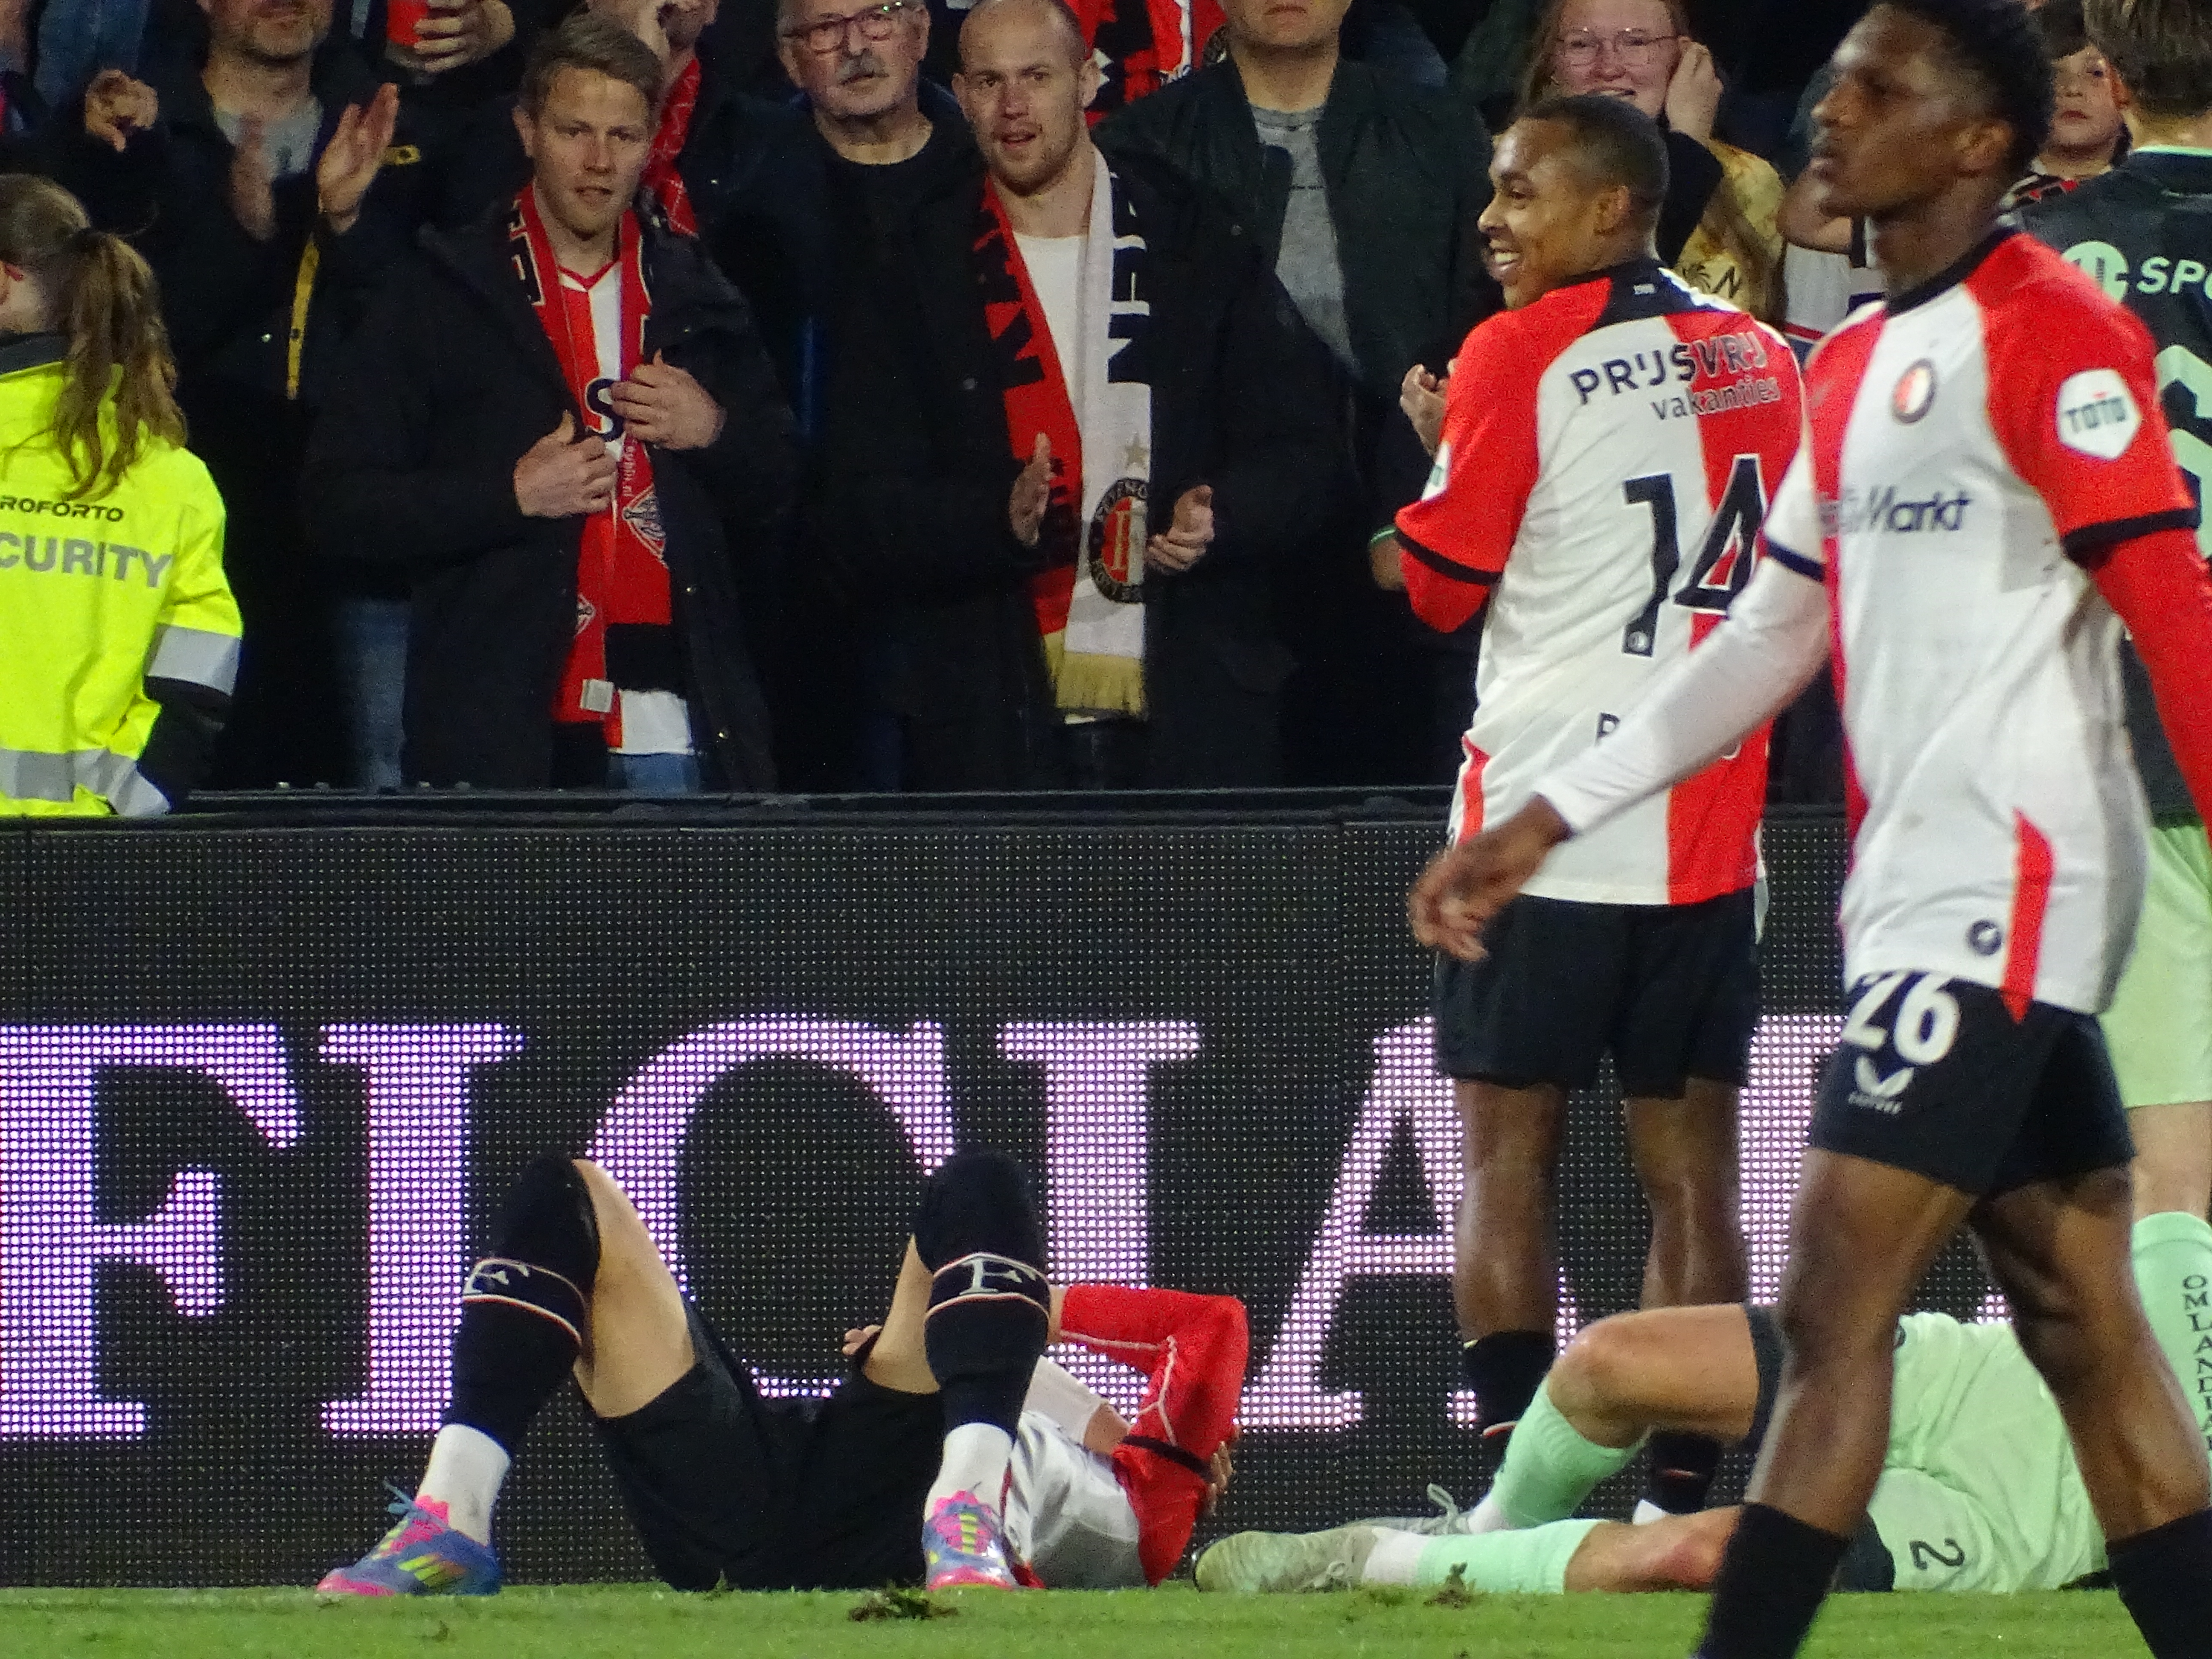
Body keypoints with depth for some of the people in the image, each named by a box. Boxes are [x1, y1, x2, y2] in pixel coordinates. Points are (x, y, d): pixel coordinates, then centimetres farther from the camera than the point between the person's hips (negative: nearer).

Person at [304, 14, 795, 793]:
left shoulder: (693, 297, 15)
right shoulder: (442, 297, 3)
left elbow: (782, 491, 21)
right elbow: (339, 500, -2)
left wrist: (715, 433, 0)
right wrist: (512, 494, -12)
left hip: (675, 728, 3)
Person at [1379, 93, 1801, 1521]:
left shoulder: (1523, 353, -9)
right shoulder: (1762, 361, 9)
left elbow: (1442, 582, -4)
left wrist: (1431, 457, 12)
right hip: (1709, 826, 5)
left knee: (1509, 1161, 1)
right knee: (1692, 1169, 6)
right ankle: (1681, 1500, 2)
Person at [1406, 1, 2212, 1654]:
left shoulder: (2050, 332, -11)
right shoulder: (1854, 365, 16)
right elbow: (1772, 639, 23)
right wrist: (1549, 820, 21)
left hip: (2003, 892, -9)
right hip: (1915, 891, 9)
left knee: (1835, 1311, -11)